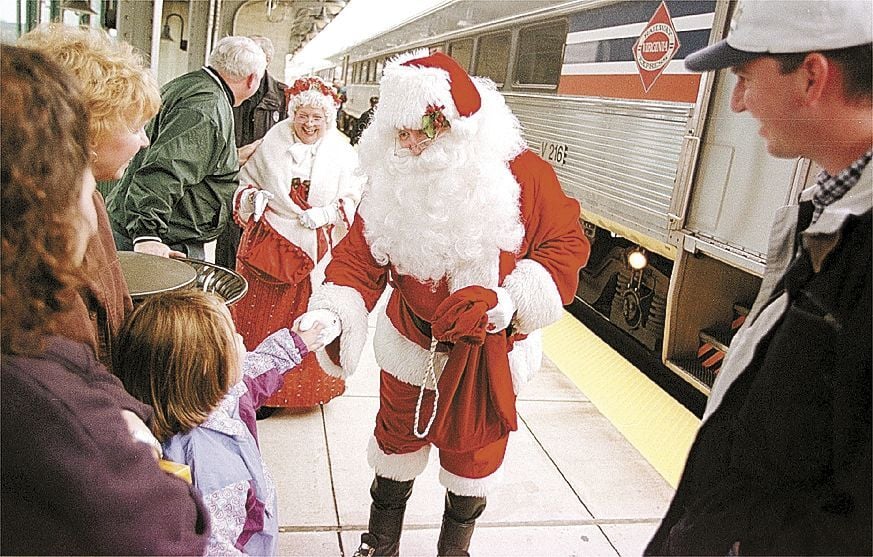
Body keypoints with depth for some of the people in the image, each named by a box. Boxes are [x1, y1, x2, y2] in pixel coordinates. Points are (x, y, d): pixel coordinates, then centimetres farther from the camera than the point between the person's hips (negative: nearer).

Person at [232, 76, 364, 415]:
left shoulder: (341, 151, 1)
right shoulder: (273, 142, 3)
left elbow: (353, 199, 1)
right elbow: (245, 181, 10)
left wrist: (326, 214, -16)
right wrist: (253, 197, -11)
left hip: (317, 250, -1)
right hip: (268, 244, 1)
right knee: (260, 317, 6)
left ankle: (306, 386, 26)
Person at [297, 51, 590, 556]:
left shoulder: (522, 173, -21)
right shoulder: (391, 179, -12)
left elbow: (566, 244, -16)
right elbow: (360, 256, -15)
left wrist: (504, 302, -29)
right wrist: (329, 314, -33)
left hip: (489, 354, -2)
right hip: (412, 344, 2)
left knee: (472, 452, 18)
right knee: (397, 439, 21)